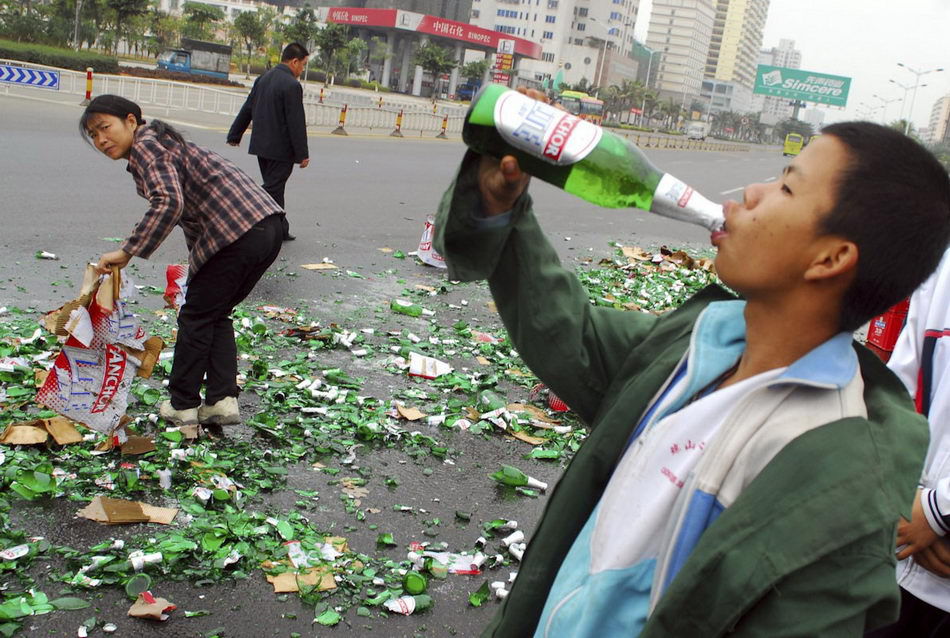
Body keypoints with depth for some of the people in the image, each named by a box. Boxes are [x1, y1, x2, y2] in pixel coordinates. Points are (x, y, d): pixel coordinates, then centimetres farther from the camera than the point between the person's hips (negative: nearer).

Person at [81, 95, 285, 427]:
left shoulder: (145, 147, -3)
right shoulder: (163, 143, 27)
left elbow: (168, 204, -21)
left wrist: (127, 251, -18)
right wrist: (197, 266, 35)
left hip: (237, 233, -10)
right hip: (268, 227, 10)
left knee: (196, 317, 6)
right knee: (216, 315, 20)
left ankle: (182, 406, 17)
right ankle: (222, 400, 15)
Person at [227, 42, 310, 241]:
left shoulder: (263, 79, 11)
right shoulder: (292, 85, -16)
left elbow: (247, 109, 18)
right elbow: (296, 123, -18)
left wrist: (235, 135, 27)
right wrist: (302, 154, -13)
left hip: (261, 145, 9)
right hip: (281, 149, -9)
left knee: (274, 188, 17)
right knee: (272, 191, -4)